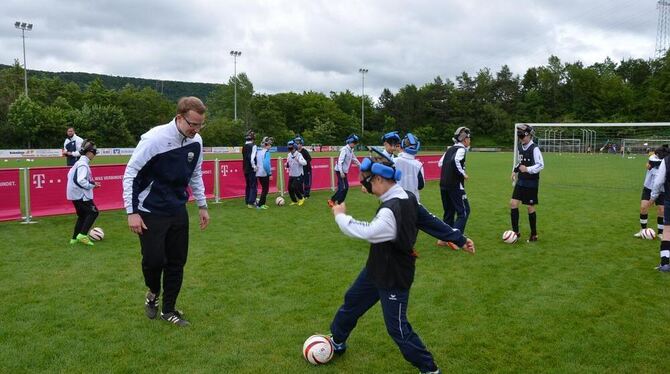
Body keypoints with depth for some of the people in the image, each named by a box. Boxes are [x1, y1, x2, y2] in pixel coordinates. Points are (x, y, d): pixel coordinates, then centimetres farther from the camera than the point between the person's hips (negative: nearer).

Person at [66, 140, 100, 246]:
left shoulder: (79, 162, 12)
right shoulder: (83, 164, -19)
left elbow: (70, 175, 17)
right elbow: (81, 181, -28)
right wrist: (93, 184, -13)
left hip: (76, 194, 10)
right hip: (80, 194, -10)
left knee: (82, 215, 17)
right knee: (93, 212, -5)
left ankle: (75, 238, 20)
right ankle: (82, 235, -10)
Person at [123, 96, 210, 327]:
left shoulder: (196, 142, -3)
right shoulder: (154, 139, -20)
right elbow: (130, 173, -14)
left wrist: (202, 205, 13)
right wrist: (132, 212, -16)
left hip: (178, 211, 5)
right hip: (151, 212, -5)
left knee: (177, 262, 7)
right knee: (154, 260, -5)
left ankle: (168, 310, 23)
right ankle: (153, 293, 29)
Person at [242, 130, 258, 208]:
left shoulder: (244, 147, 9)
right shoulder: (253, 146, -14)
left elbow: (245, 157, 10)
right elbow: (252, 158, -22)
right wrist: (254, 166, -14)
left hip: (245, 169, 8)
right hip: (251, 169, -7)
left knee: (248, 185, 17)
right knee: (253, 186, -2)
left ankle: (247, 202, 23)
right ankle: (251, 203, -7)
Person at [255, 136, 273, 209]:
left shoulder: (258, 152, 8)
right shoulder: (267, 152, -15)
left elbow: (256, 162, 12)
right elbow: (266, 164, -23)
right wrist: (270, 174, -16)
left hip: (258, 173, 8)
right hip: (265, 173, -8)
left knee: (264, 189, 19)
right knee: (265, 190, 3)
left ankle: (262, 204, 22)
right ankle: (259, 205, 2)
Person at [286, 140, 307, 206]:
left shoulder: (299, 155, -16)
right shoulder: (289, 155, 6)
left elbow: (305, 163, -29)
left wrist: (298, 160, -47)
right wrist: (287, 165, -2)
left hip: (298, 175, -7)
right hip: (291, 175, 7)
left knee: (294, 187, -13)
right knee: (290, 188, 5)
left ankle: (301, 198, 12)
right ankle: (294, 201, 24)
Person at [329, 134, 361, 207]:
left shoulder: (350, 150, 12)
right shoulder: (345, 149, -16)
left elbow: (354, 159, 25)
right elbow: (340, 161, -23)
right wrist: (341, 172, -29)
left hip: (344, 171, 9)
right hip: (340, 171, -9)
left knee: (346, 187, 8)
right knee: (342, 187, -12)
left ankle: (340, 202, 15)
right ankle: (332, 200, -6)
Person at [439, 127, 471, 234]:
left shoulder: (450, 149, 17)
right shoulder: (461, 149, -8)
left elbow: (440, 163, 20)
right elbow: (455, 161, -27)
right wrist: (463, 174, -16)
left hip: (443, 185, 8)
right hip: (455, 185, -8)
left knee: (449, 212, 16)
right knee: (464, 211, -3)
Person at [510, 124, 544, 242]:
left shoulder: (534, 149, -15)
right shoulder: (520, 148, 7)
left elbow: (541, 165, -20)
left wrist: (527, 169, -32)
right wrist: (515, 170, 10)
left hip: (531, 183, -6)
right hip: (521, 181, 6)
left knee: (530, 207, 1)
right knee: (513, 203, -3)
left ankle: (534, 234, 17)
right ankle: (516, 232, 7)